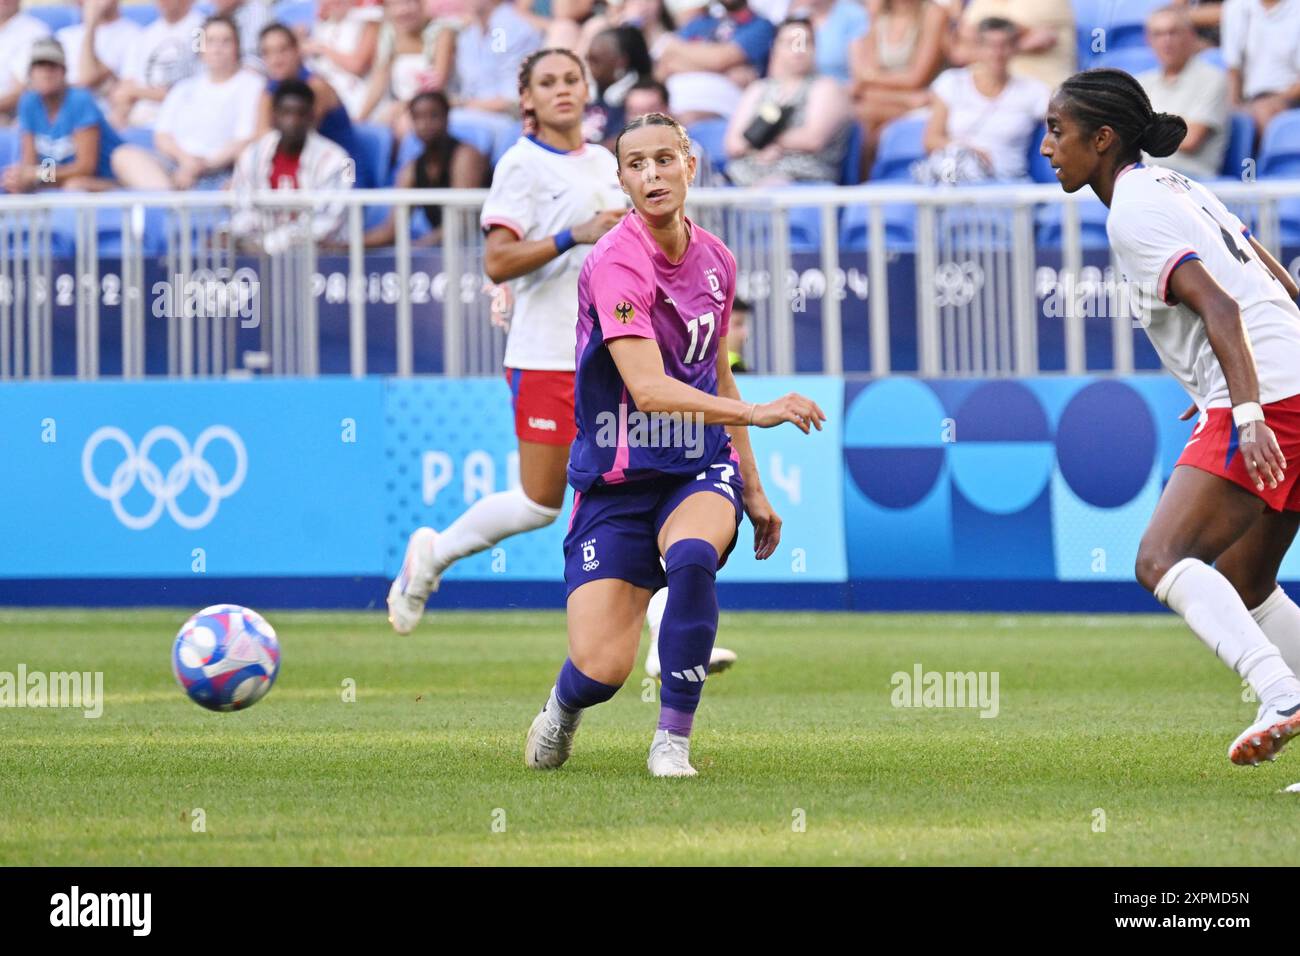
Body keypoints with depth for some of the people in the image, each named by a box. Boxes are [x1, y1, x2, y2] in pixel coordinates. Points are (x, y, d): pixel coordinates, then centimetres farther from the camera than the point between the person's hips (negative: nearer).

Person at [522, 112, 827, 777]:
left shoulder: (715, 260, 6)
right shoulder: (615, 263, -15)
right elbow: (648, 387, -26)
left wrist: (753, 489, 22)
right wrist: (754, 414, -35)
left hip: (700, 472, 4)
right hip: (617, 484, -4)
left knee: (693, 555, -33)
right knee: (601, 670, -15)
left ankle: (673, 740, -18)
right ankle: (562, 709, 25)